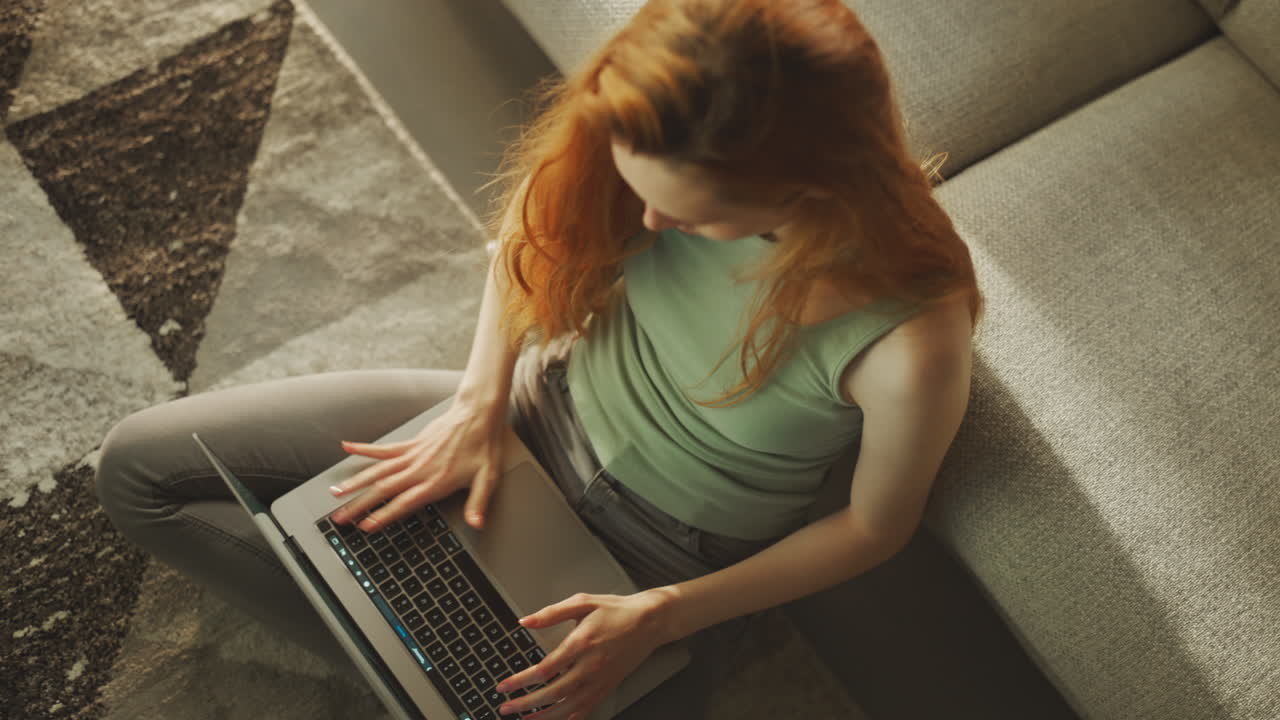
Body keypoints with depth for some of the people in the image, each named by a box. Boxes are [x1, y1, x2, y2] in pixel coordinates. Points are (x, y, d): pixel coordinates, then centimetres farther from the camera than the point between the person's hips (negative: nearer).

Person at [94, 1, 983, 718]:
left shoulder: (911, 341, -34)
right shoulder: (659, 131, -24)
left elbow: (875, 526, -14)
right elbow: (531, 226, -1)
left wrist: (658, 618, -17)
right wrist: (479, 405, -11)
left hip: (672, 561, -3)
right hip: (546, 410, 4)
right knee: (139, 464, 2)